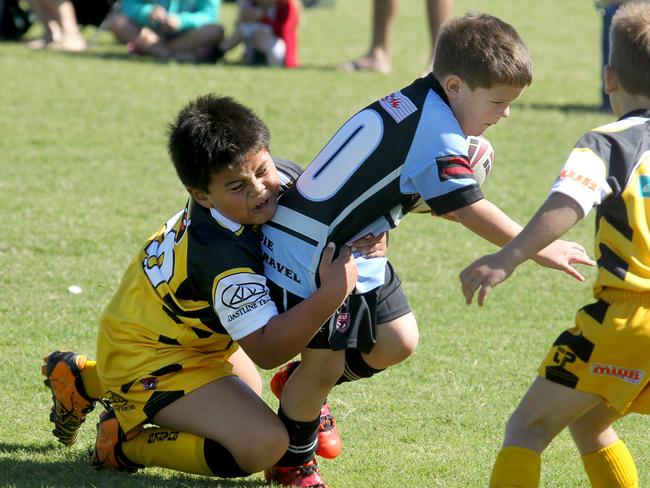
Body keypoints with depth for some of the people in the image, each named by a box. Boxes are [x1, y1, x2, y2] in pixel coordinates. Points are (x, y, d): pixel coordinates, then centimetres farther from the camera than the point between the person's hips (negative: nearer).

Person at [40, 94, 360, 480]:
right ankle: (127, 443, -6)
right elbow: (266, 349, -34)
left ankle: (86, 380, 34)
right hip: (148, 360, -10)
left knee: (248, 387, 39)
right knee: (264, 444, -28)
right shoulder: (226, 258, -36)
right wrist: (331, 295, -47)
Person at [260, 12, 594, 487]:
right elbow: (469, 208, -22)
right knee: (325, 362, -5)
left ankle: (302, 386, 33)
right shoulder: (437, 135, -23)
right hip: (311, 252, -10)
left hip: (356, 249, 10)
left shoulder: (409, 103, 6)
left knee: (397, 342, 12)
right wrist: (539, 249, -15)